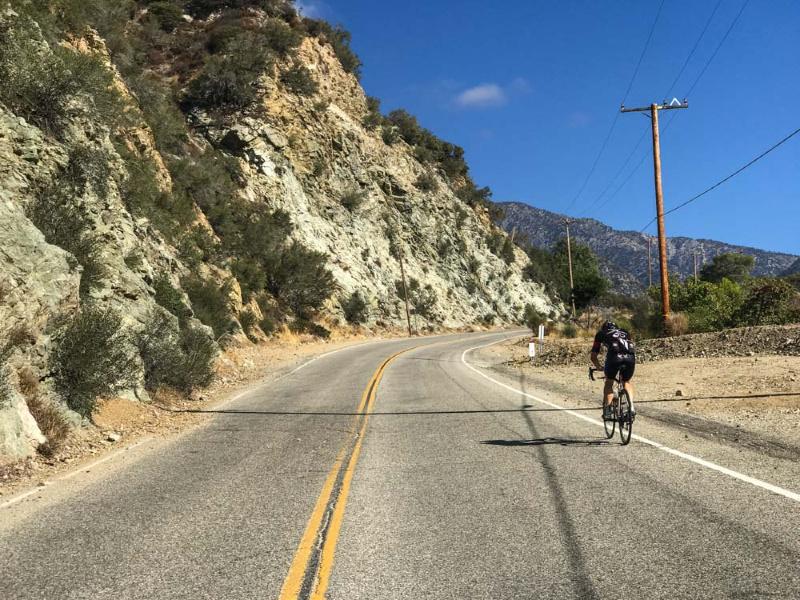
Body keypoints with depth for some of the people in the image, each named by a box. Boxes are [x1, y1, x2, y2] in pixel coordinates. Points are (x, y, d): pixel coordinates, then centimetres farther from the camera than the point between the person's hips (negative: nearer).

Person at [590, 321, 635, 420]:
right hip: (630, 358, 2)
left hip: (614, 357, -2)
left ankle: (607, 410, 12)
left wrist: (599, 367, 49)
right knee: (626, 382, 27)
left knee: (609, 382, 21)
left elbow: (593, 356, 32)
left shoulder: (601, 334, 32)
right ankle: (631, 407, 13)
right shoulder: (625, 333, 39)